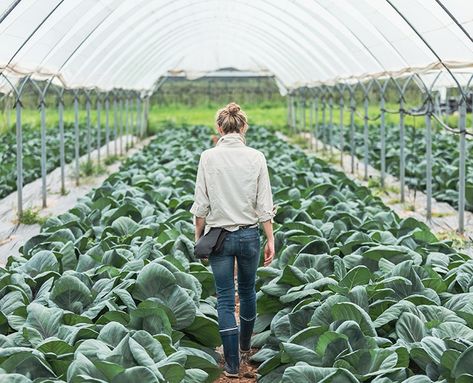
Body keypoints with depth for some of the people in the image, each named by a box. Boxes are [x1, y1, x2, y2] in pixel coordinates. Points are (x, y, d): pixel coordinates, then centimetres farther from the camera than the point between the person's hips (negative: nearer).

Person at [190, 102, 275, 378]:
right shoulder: (256, 157, -6)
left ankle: (232, 364, 6)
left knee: (225, 300, 6)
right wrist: (271, 239, 2)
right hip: (249, 234, 2)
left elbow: (201, 204, -6)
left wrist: (198, 237, 6)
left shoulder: (208, 157, -8)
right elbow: (265, 204, -5)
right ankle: (244, 346, 41)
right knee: (247, 292, 22)